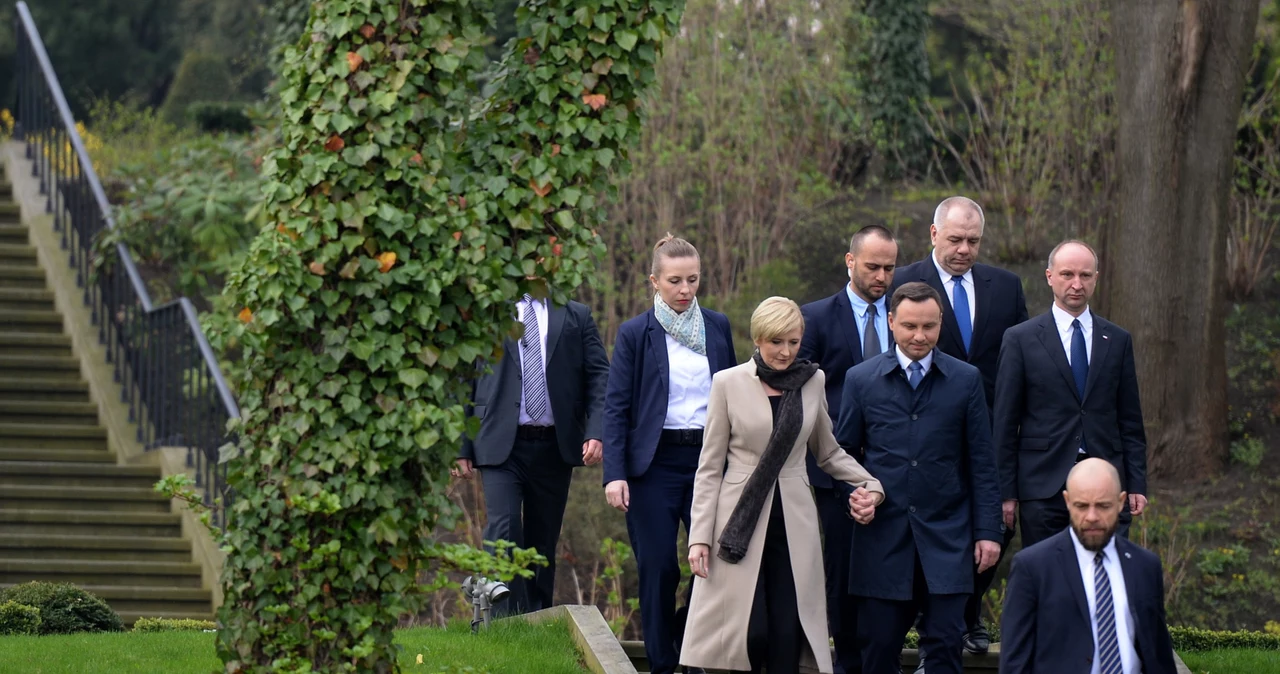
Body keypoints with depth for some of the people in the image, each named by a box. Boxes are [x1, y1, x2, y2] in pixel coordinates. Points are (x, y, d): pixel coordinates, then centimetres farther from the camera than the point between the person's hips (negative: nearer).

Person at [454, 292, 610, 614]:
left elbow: (600, 378, 6)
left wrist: (596, 432, -10)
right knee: (504, 531, -16)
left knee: (543, 540, 7)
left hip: (555, 448, 2)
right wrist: (461, 446, 0)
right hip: (501, 445, -2)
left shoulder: (576, 317, 12)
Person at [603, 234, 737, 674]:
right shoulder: (635, 334, 0)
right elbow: (616, 407, -2)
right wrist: (614, 474, -11)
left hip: (709, 457, 2)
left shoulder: (718, 327, 9)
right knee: (658, 568, 0)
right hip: (655, 464, -2)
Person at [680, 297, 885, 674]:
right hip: (742, 525, -2)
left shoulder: (812, 381, 8)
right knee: (749, 632, -10)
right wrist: (700, 536, -4)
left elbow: (828, 453, 20)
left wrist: (870, 485, 3)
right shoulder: (729, 384, 1)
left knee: (788, 636, -4)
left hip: (794, 524, 2)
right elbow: (710, 467, 2)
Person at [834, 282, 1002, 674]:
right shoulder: (861, 380, 6)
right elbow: (842, 453, 12)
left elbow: (981, 462, 6)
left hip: (945, 537, 0)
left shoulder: (966, 380, 6)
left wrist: (987, 531, 1)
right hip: (883, 536, 0)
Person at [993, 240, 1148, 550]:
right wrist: (1006, 491, -3)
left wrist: (1137, 483, 6)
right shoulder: (1021, 339, 3)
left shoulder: (1117, 340, 12)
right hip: (1043, 486, -2)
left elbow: (1130, 420, 13)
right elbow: (1005, 422, 2)